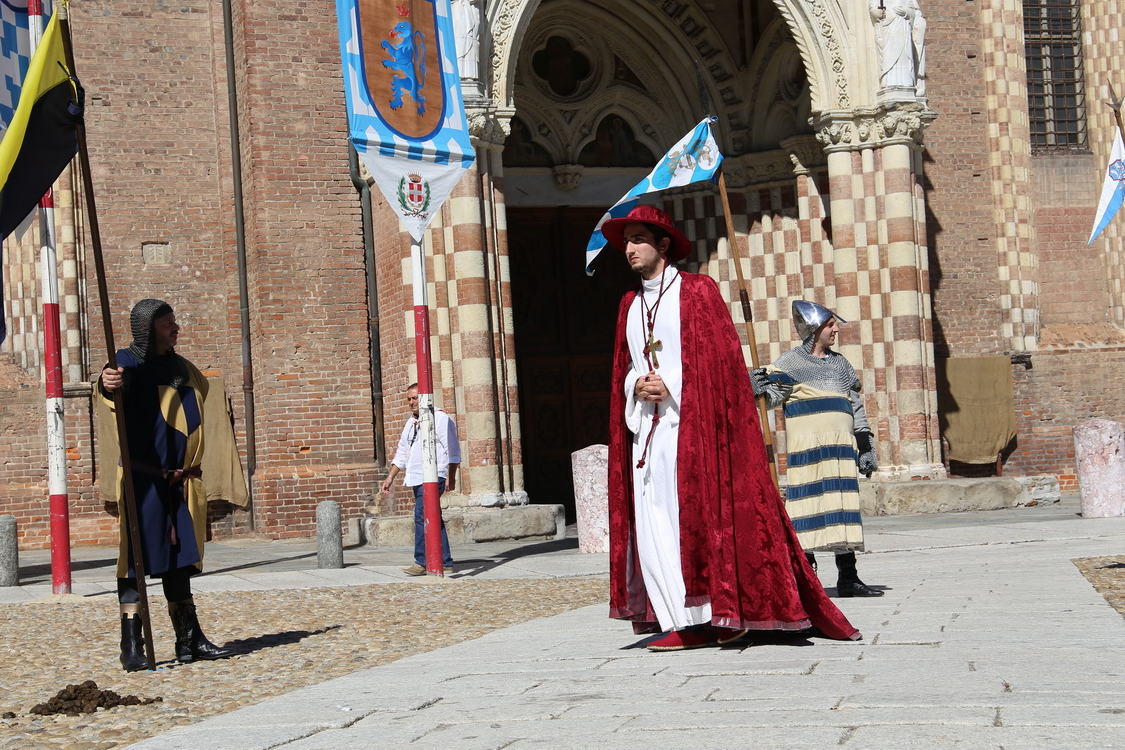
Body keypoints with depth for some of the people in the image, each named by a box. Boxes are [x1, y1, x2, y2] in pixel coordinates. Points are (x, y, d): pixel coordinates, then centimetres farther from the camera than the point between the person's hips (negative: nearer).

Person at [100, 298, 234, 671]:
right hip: (143, 479, -7)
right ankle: (131, 645, -9)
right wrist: (108, 384, -53)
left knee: (179, 559, 11)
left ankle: (190, 639, 16)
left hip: (181, 481, 7)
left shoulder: (181, 367, 15)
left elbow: (206, 396, 32)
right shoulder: (130, 362, -7)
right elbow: (116, 387, -29)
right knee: (137, 556, -8)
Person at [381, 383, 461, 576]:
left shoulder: (440, 418, -4)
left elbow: (453, 450, -8)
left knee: (422, 515, -16)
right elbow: (402, 453, 26)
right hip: (417, 478, 8)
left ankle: (422, 562, -15)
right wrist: (390, 476, 17)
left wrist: (451, 477, -15)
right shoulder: (411, 423, 21)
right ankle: (445, 563, 9)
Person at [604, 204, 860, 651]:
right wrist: (637, 386, -2)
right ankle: (689, 623, 1)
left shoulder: (696, 291, 1)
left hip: (692, 424, -6)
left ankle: (728, 612, -2)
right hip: (647, 428, 6)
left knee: (704, 517, -10)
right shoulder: (630, 305, 19)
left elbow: (721, 358, -6)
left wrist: (670, 385, -13)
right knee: (652, 524, -2)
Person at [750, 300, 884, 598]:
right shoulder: (791, 362, 3)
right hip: (806, 447, -5)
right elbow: (772, 397, -4)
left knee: (844, 507, 2)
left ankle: (848, 578, 4)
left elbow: (856, 407, 21)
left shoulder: (841, 363, 19)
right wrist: (757, 386, -27)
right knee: (806, 503, -7)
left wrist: (867, 447, 16)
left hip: (841, 447, 5)